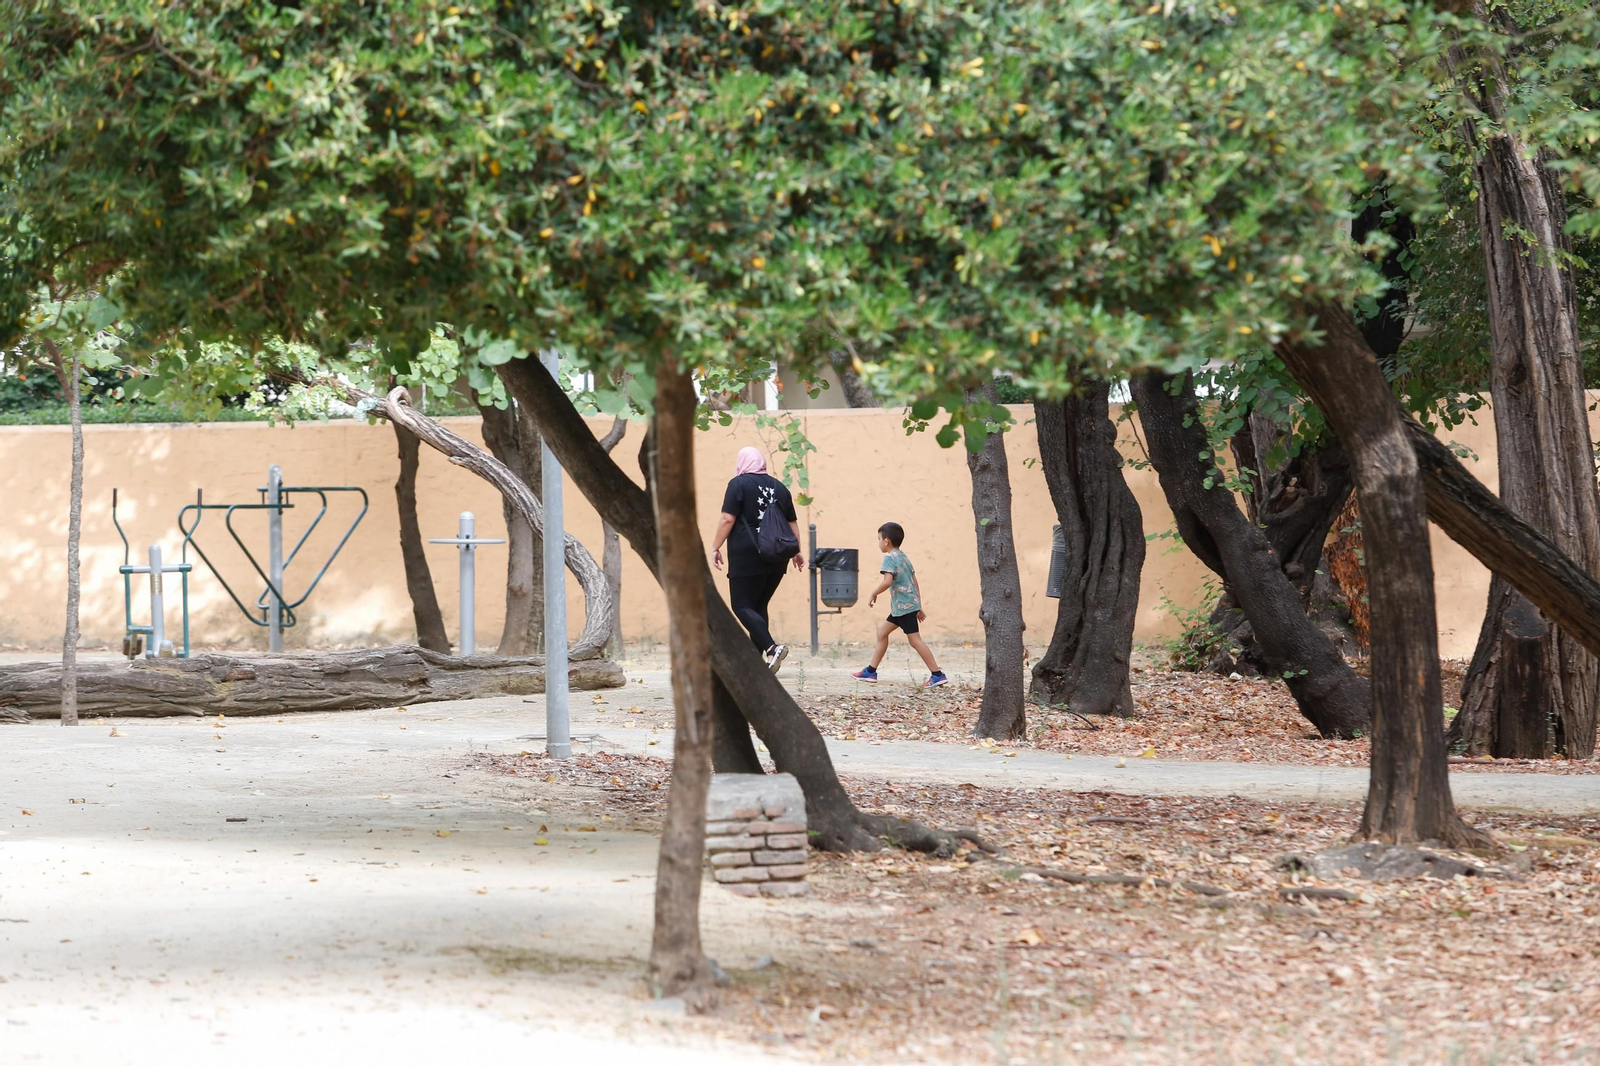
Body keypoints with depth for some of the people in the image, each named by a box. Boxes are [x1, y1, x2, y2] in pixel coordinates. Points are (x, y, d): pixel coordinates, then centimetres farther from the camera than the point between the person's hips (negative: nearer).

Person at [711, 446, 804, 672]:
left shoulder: (739, 484, -4)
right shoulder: (779, 487, 14)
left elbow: (727, 519, -12)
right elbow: (793, 523, 17)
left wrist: (715, 548, -6)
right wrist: (797, 551, 25)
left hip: (747, 557, -6)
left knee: (741, 606, -5)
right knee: (759, 606, 13)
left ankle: (772, 648, -25)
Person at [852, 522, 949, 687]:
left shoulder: (889, 558, -12)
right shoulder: (904, 558, 15)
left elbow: (887, 581, -26)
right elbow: (915, 584, 16)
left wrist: (874, 594, -11)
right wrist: (919, 608, 19)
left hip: (903, 606, -10)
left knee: (915, 640, -8)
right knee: (882, 632, 17)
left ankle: (937, 675, -9)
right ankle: (871, 672, 22)